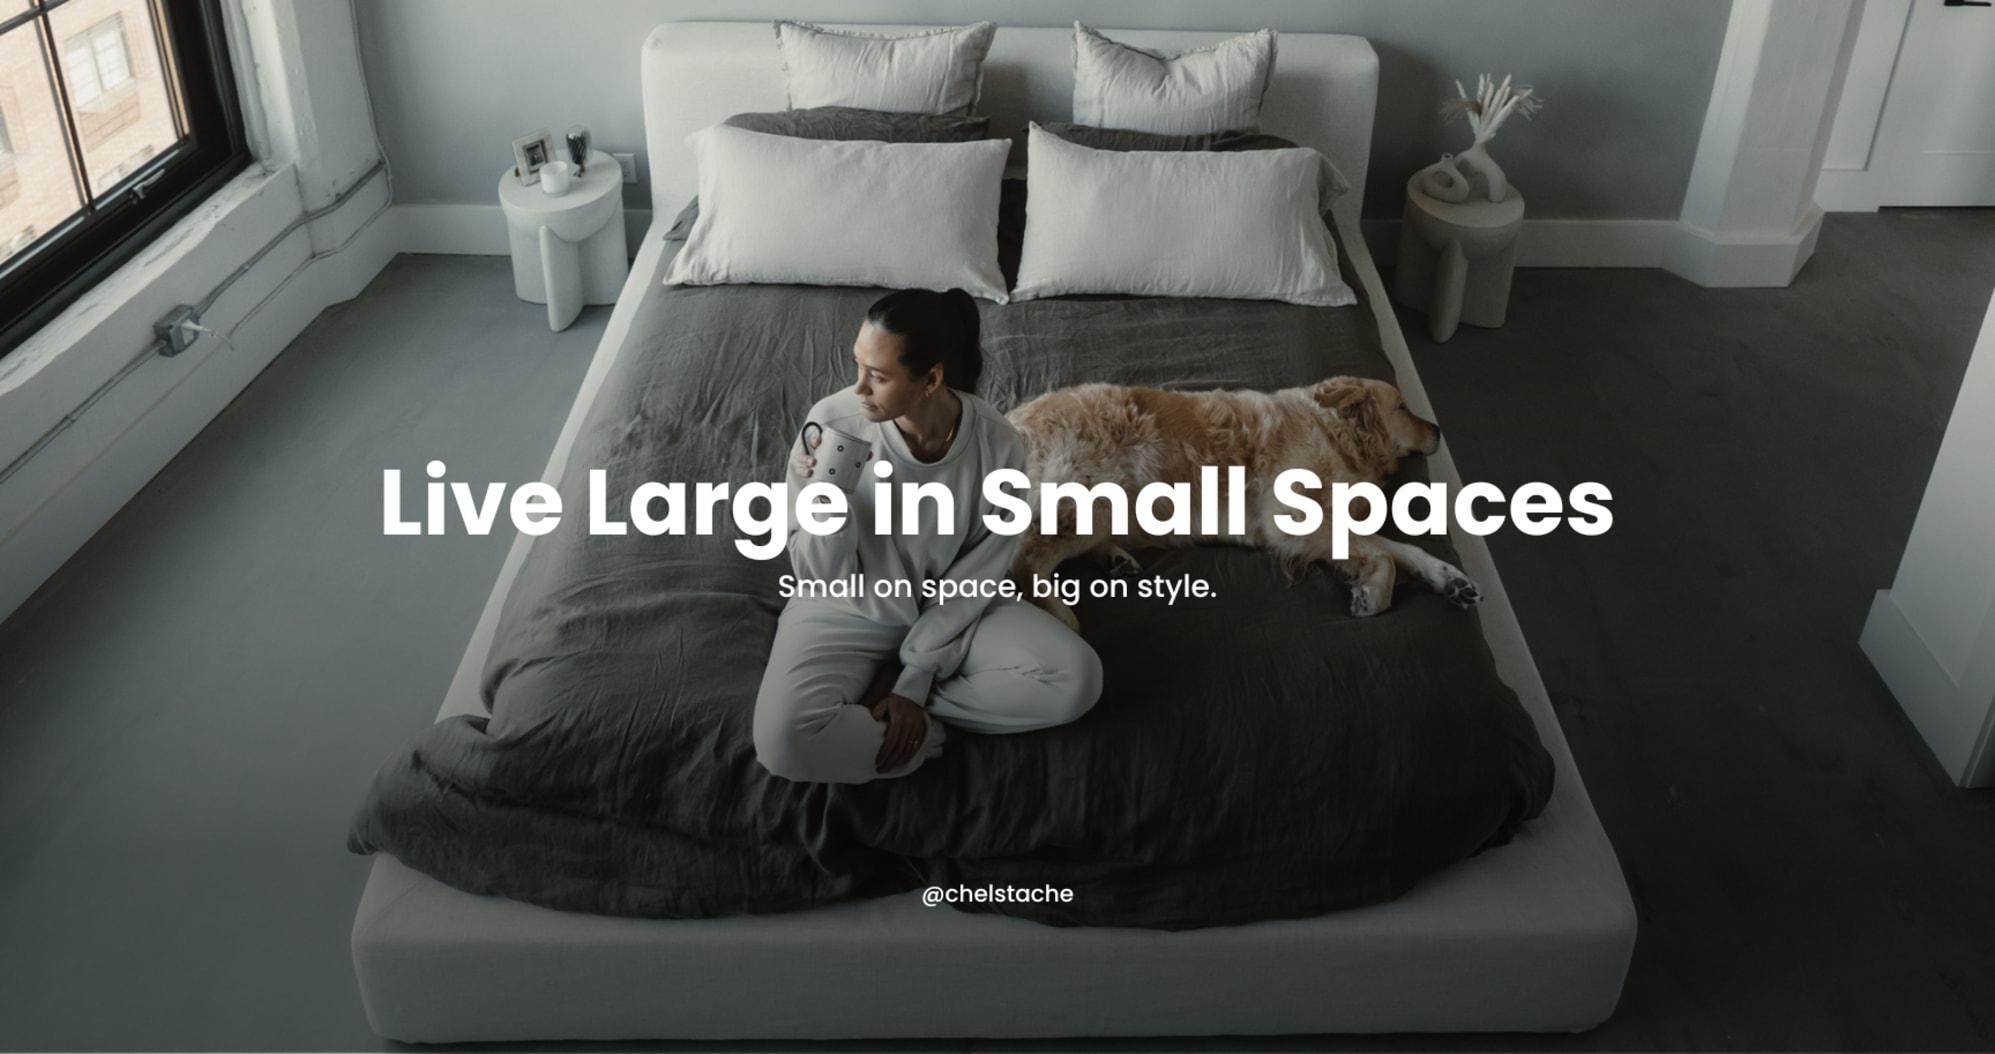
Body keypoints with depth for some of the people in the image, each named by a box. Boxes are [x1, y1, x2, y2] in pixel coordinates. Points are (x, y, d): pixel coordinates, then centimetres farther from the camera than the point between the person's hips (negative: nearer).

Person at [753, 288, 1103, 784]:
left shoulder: (998, 445, -21)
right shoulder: (833, 423, -23)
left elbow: (975, 580, -12)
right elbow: (825, 576, -16)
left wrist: (914, 680, -16)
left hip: (950, 613, 2)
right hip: (850, 611, -2)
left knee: (1076, 678, -20)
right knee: (783, 740, -29)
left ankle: (892, 689, -7)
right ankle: (926, 736, -5)